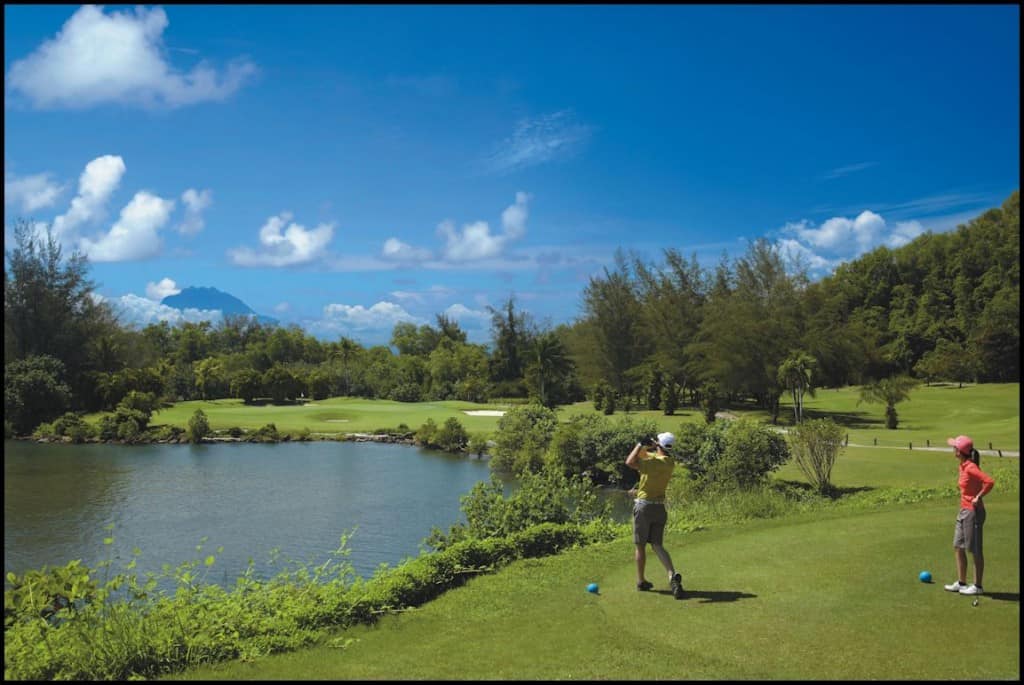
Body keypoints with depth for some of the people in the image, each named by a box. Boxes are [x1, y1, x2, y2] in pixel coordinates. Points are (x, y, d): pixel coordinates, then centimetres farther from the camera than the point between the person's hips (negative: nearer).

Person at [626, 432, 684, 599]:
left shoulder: (657, 462, -21)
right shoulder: (670, 462, 6)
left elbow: (630, 462, -31)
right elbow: (643, 455, 19)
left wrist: (641, 444, -20)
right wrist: (647, 446, 0)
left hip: (644, 506, -7)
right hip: (660, 507, 7)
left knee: (641, 546, 8)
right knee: (657, 545, 8)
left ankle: (641, 581, 17)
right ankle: (672, 575, -14)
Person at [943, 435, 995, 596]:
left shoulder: (970, 467, -20)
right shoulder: (963, 467, 8)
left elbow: (989, 482, -30)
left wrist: (978, 497, -20)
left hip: (973, 512, -9)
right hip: (964, 511, 9)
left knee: (975, 550, 2)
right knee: (958, 547, 14)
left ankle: (977, 586, 13)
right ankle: (961, 583, 22)